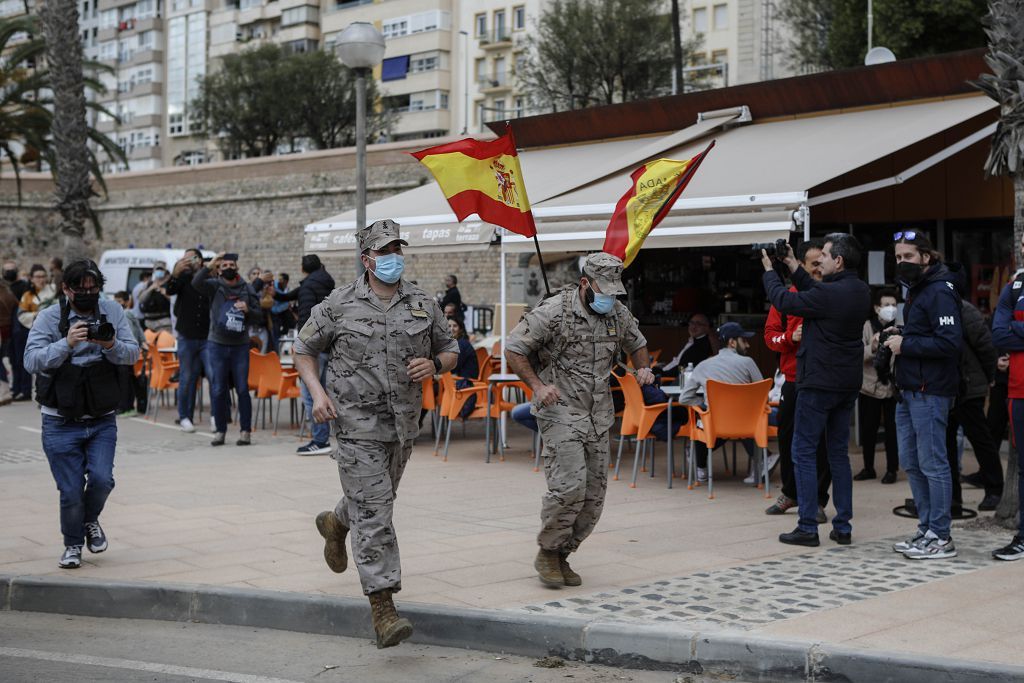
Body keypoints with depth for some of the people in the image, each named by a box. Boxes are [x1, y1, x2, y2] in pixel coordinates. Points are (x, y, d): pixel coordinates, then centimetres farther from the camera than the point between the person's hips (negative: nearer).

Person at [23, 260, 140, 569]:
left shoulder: (112, 312, 2)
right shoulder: (49, 317, -6)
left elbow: (133, 353, -3)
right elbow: (32, 361, -16)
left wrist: (112, 345, -24)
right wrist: (66, 343, -30)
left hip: (102, 420, 2)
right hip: (61, 423, -2)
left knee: (101, 478, -11)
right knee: (71, 490, -1)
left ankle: (90, 520, 22)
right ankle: (73, 545, 24)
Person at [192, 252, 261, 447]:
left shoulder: (246, 288, 8)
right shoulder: (215, 285, 3)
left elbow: (258, 316, 9)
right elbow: (196, 282, -17)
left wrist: (247, 310, -12)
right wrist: (209, 265, -25)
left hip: (240, 345, 1)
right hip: (217, 345, -1)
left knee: (242, 389, 0)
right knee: (217, 390, 2)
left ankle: (245, 431, 7)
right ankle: (220, 430, 10)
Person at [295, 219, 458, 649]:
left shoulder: (423, 305, 5)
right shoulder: (339, 305, -3)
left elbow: (450, 351, 15)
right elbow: (304, 350, 7)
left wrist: (434, 364, -9)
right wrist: (317, 392, -8)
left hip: (403, 423, 5)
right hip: (358, 423, -5)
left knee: (380, 499, 22)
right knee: (374, 514, -10)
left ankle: (336, 523, 57)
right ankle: (383, 609, -9)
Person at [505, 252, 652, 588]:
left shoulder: (619, 314, 6)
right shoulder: (553, 312, -13)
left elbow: (637, 344, 25)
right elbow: (513, 348, -9)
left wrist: (643, 368, 4)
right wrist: (537, 385, -20)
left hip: (599, 416, 6)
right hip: (561, 412, -6)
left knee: (594, 494, 5)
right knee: (570, 486, -18)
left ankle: (562, 555, 21)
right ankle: (547, 552, 2)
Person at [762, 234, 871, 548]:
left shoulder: (830, 294, -21)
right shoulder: (861, 291, 5)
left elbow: (784, 301, -11)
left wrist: (770, 270, 6)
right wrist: (794, 268, 18)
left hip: (818, 383, -8)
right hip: (848, 383, 8)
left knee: (804, 452, 0)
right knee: (839, 452, 13)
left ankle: (808, 527, 0)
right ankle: (843, 527, 14)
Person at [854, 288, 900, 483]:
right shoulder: (866, 327, -1)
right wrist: (872, 348, -28)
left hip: (893, 387, -1)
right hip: (870, 386, 1)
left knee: (892, 430, 3)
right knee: (868, 430, 9)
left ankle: (891, 469, 15)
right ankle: (868, 468, 25)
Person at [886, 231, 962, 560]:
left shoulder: (939, 292, -12)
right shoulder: (915, 289, 19)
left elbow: (950, 342, -22)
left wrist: (906, 345, -17)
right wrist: (899, 336, 9)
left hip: (929, 393, -10)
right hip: (909, 390, 10)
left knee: (932, 464, -6)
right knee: (911, 463, 13)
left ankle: (940, 537, 0)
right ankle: (927, 529, 21)